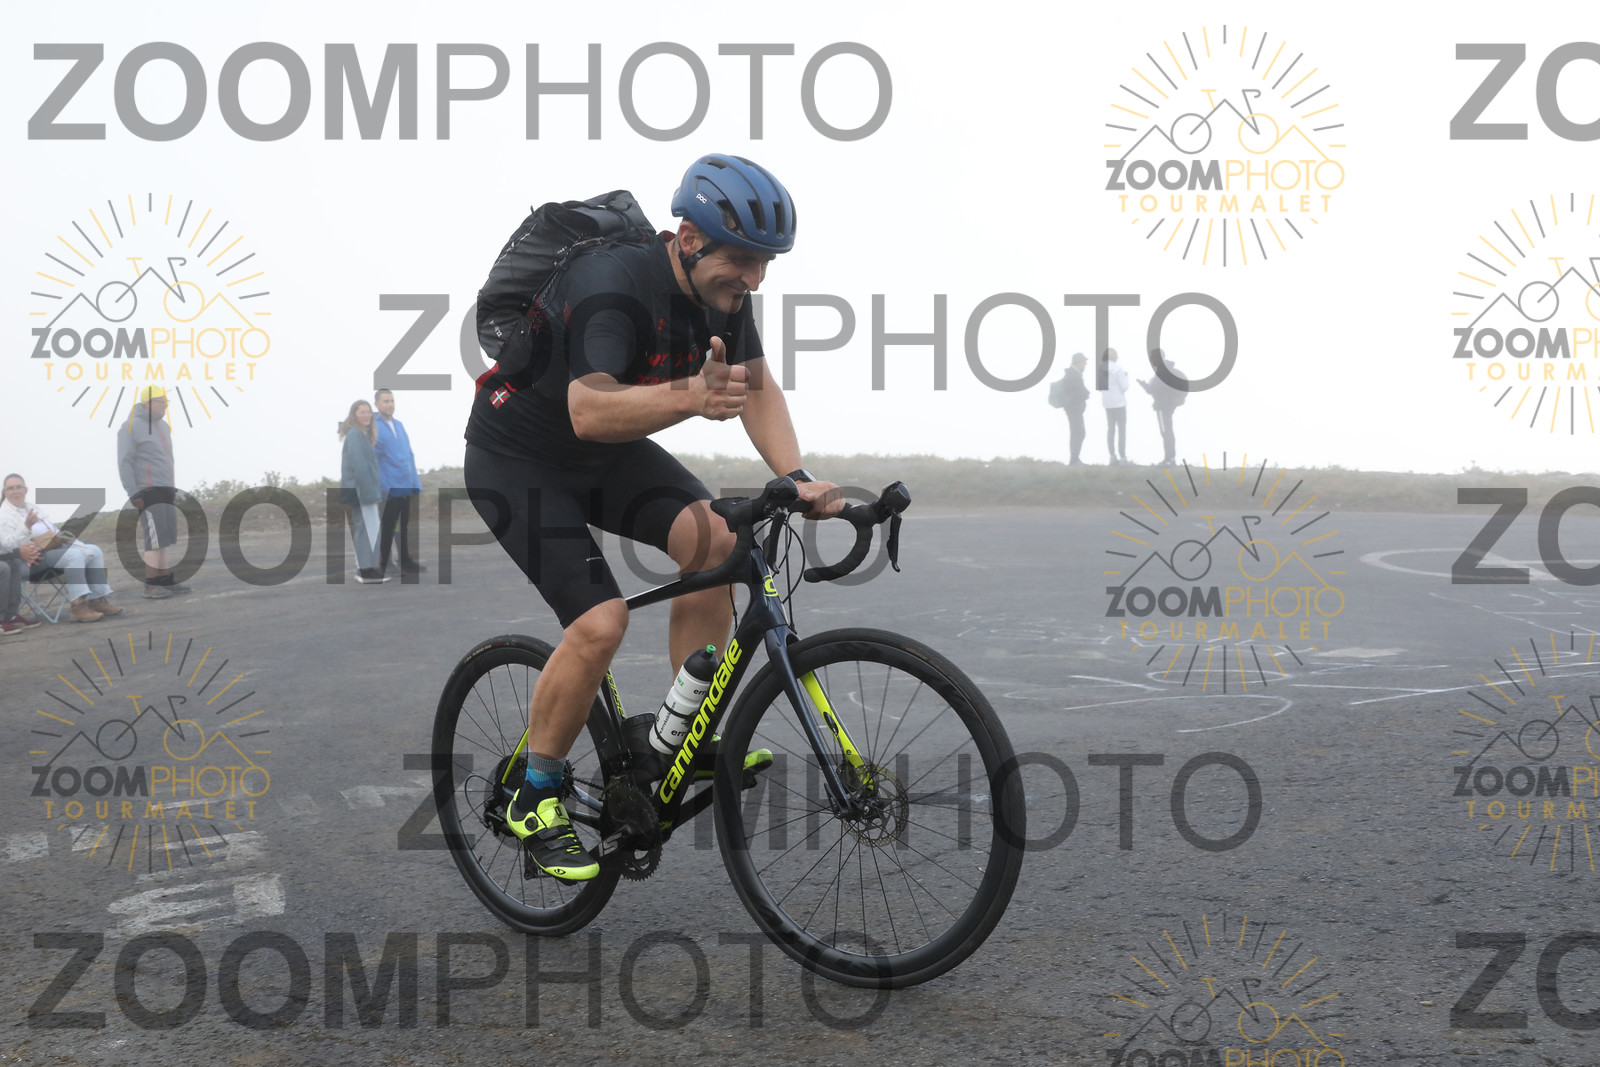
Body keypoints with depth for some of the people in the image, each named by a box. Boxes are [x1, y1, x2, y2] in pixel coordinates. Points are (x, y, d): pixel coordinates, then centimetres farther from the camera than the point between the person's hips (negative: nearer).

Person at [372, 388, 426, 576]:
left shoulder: (398, 425, 14)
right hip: (390, 488, -7)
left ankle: (406, 562, 23)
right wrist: (381, 487, -20)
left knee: (405, 527, 14)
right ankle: (382, 566, 8)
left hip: (406, 486, 7)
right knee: (387, 528, -1)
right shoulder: (374, 427, -9)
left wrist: (415, 482, 12)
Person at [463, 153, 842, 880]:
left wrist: (795, 477, -19)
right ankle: (534, 801, 0)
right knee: (600, 622, -21)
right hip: (517, 459, -7)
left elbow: (757, 386, -3)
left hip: (607, 452, 7)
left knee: (712, 540, -17)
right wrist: (689, 397, -62)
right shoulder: (612, 287, -33)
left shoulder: (720, 284, -9)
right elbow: (589, 412, -45)